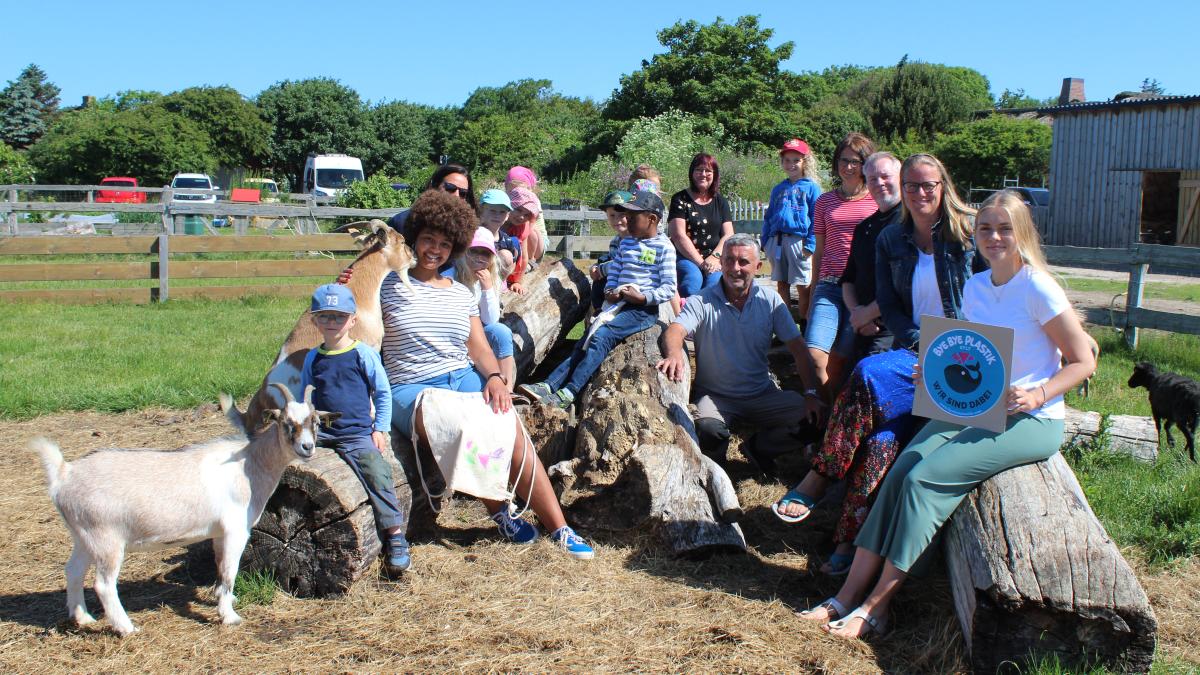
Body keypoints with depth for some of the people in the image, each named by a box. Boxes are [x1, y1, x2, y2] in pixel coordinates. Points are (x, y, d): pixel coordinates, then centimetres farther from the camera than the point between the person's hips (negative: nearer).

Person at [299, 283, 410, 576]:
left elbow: (383, 393, 5)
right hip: (321, 431, 4)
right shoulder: (312, 358, 11)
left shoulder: (363, 354, 0)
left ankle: (395, 535, -19)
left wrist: (380, 430, -1)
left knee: (377, 472, -24)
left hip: (357, 433, -4)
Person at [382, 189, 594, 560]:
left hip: (464, 378, 4)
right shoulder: (391, 285, 5)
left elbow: (479, 348, 11)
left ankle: (559, 528, -21)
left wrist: (494, 377, -8)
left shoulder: (461, 293, 17)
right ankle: (499, 513, -14)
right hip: (411, 388, -4)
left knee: (513, 433, -23)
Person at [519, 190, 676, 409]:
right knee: (583, 343, -11)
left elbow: (669, 289, -8)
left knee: (601, 336, -27)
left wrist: (642, 298, -19)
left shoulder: (664, 247, -3)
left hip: (643, 310, -7)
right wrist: (610, 291, 1)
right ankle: (549, 386, -24)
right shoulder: (625, 243, 19)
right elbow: (613, 273, 21)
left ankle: (568, 393, -34)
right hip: (619, 305, 7)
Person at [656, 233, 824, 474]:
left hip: (762, 395, 3)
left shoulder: (770, 300, 0)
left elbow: (798, 348, -1)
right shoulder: (702, 302, -7)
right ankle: (715, 463, 1)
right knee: (708, 430, -34)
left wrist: (811, 393, -12)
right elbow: (675, 330, -24)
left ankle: (759, 449, 7)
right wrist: (674, 353, -48)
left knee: (812, 419, -16)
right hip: (714, 396, -3)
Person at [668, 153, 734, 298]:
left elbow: (728, 235, 9)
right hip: (686, 257, -3)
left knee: (715, 281, -29)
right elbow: (678, 236, -5)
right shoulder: (680, 199, 5)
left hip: (714, 259, 3)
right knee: (693, 278, -34)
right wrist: (700, 262, -12)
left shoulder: (721, 202, 17)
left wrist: (715, 257, -10)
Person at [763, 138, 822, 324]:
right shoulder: (778, 189, 17)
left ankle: (804, 323, 5)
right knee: (782, 284, 11)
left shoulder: (811, 187, 2)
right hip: (777, 241, 5)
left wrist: (811, 244, -12)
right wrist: (765, 242, 12)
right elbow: (768, 217, 20)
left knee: (803, 286, -2)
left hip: (799, 241, -5)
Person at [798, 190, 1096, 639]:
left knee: (926, 478, -24)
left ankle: (876, 606, -18)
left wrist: (1037, 394, -21)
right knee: (901, 469, -17)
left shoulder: (1038, 289, -10)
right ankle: (848, 595, -18)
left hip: (1031, 421, -6)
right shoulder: (974, 287, 10)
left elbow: (1083, 361, -6)